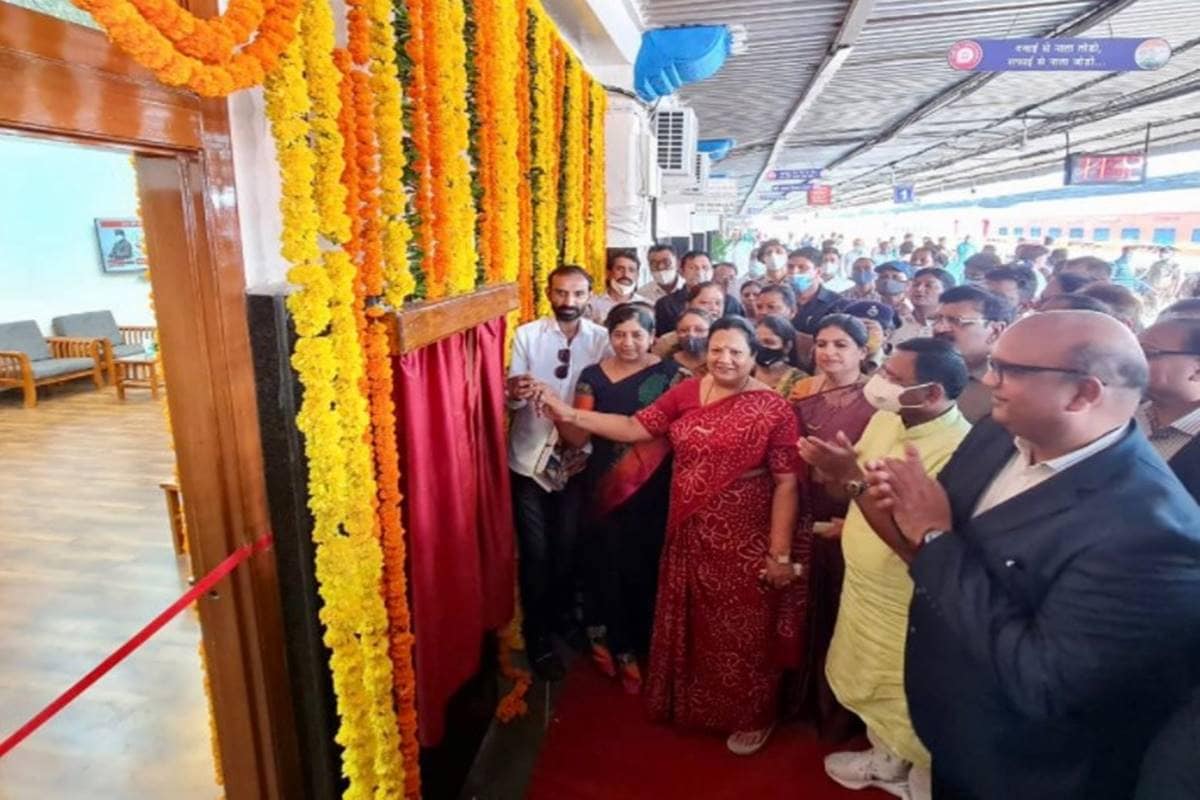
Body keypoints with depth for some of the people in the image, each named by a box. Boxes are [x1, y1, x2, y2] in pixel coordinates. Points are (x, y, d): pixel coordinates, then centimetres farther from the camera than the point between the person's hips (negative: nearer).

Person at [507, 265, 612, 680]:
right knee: (535, 552, 5)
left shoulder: (602, 339, -2)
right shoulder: (526, 335, -3)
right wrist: (516, 394, -30)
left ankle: (563, 618, 38)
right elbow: (513, 400, -7)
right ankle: (538, 638, 22)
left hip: (577, 459, 1)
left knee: (568, 548, 12)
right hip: (530, 458, -1)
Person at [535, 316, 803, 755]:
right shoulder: (686, 392, 0)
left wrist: (780, 552, -14)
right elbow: (634, 428, -3)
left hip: (744, 540, -4)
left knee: (741, 630, 12)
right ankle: (693, 702, 46)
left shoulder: (773, 408, -13)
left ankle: (751, 717, 38)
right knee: (692, 622, 20)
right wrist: (569, 413, -11)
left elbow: (786, 484, -13)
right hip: (690, 534, 5)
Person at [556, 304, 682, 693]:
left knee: (645, 567, 6)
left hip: (652, 490, -1)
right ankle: (622, 648, 29)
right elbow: (578, 436, -4)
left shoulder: (669, 373, -2)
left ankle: (642, 645, 32)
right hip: (604, 488, 1)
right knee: (609, 567, 5)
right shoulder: (593, 376, 3)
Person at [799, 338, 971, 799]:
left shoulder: (959, 450, -29)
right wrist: (831, 469, -18)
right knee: (869, 687, 28)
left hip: (907, 610, -8)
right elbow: (849, 490, 4)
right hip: (862, 589, 8)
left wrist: (853, 477, -33)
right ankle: (886, 762, 54)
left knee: (909, 711, 16)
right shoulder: (885, 420, -4)